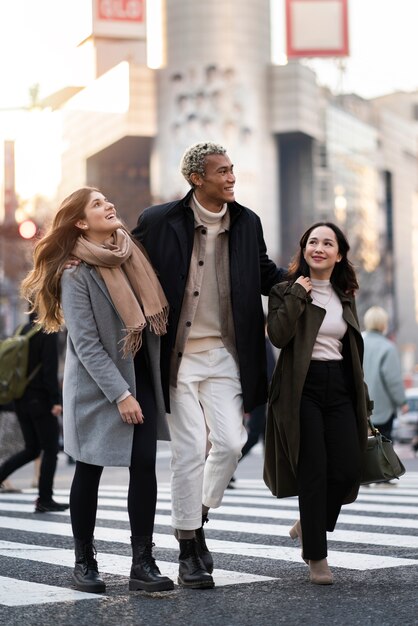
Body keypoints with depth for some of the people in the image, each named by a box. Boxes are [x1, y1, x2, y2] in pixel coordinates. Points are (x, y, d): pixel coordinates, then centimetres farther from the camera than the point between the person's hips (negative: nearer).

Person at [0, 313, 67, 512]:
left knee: (32, 449, 16)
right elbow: (50, 368, -18)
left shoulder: (22, 331, 10)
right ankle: (44, 500, 3)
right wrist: (55, 400, -17)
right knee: (50, 449, 2)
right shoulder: (48, 333, -12)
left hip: (21, 399, 8)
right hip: (40, 399, -8)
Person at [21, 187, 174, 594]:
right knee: (89, 471, 6)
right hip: (97, 387, -5)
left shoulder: (132, 255, 5)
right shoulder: (77, 274, -12)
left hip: (141, 377, 5)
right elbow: (86, 345, -15)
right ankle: (84, 562, 18)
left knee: (144, 466, -3)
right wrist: (120, 395, -18)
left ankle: (143, 564, 0)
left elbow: (156, 312, 12)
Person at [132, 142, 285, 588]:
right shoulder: (159, 221, -5)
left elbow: (265, 274, 19)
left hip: (224, 352, 3)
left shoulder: (247, 223, 6)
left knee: (231, 441, -6)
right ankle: (188, 552, 9)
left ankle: (198, 516, 22)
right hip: (177, 353, -3)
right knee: (189, 450, -2)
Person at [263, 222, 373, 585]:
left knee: (348, 469, -4)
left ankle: (309, 525, 24)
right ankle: (316, 556, 3)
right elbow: (278, 336, -16)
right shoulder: (287, 290, 1)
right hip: (303, 388, -5)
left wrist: (363, 399, 17)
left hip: (340, 387, 5)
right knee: (313, 472, -6)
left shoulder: (345, 296, 15)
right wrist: (298, 294, -14)